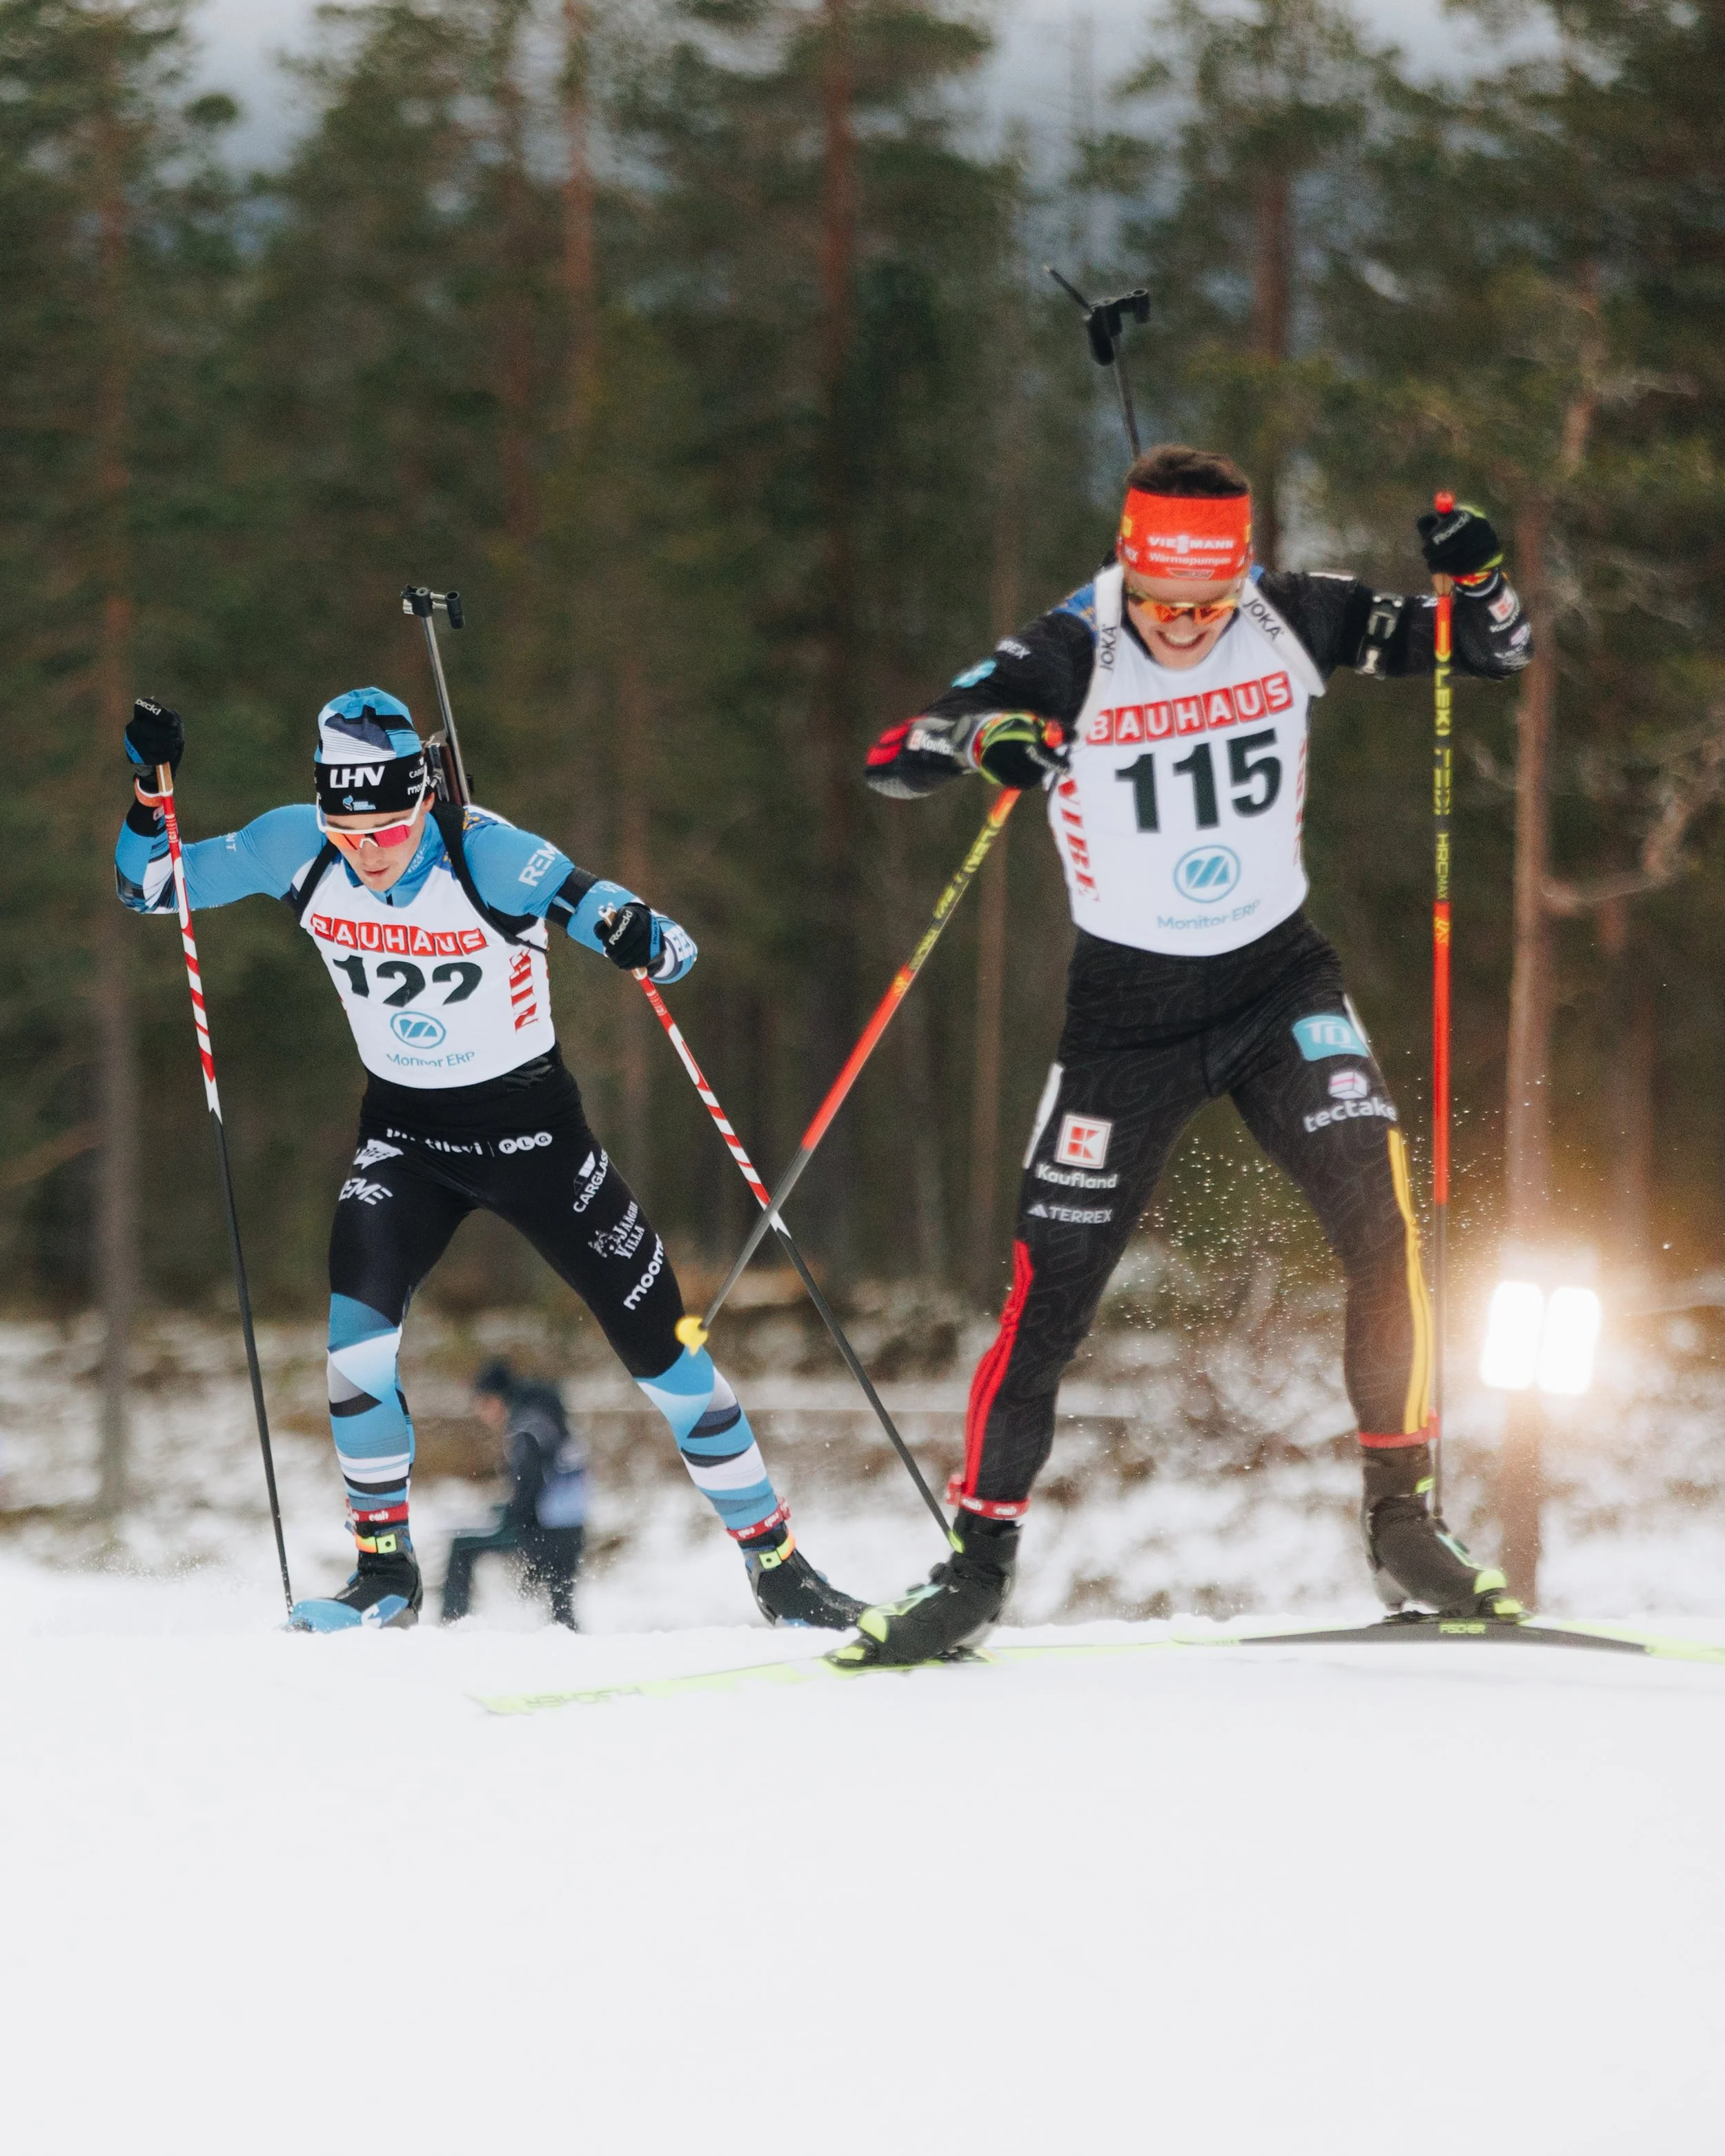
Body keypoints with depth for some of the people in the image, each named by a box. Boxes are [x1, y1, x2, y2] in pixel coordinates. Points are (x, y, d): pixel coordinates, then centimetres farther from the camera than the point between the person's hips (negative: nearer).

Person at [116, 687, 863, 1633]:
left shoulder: (491, 857, -25)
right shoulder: (298, 852, -14)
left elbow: (671, 953, -26)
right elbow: (152, 884, -1)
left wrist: (639, 938, -49)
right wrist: (149, 789, -19)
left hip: (529, 1122, -3)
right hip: (403, 1130, 3)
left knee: (658, 1340, -2)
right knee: (355, 1329, -18)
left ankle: (775, 1562, 11)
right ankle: (385, 1571, 0)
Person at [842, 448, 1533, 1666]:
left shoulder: (1294, 624, -9)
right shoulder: (1069, 661, -16)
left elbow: (1500, 653, -2)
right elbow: (891, 762, -21)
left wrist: (1477, 579, -25)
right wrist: (981, 738, -43)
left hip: (1280, 982, 1)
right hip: (1129, 1008, -1)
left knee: (1383, 1225, -18)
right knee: (1050, 1292, -4)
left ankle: (1405, 1522, -5)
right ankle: (978, 1565, 10)